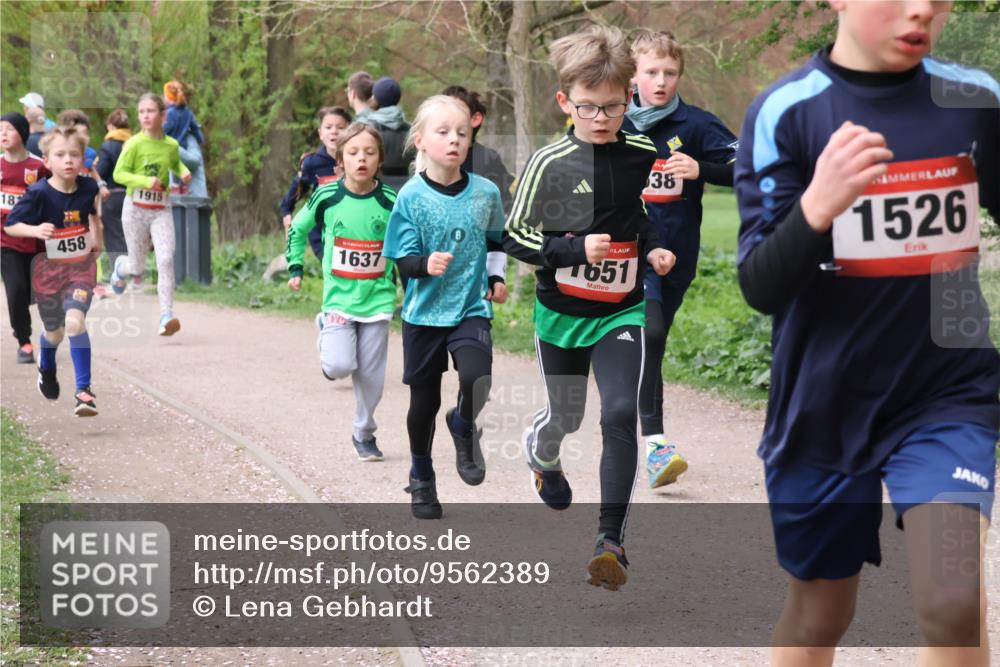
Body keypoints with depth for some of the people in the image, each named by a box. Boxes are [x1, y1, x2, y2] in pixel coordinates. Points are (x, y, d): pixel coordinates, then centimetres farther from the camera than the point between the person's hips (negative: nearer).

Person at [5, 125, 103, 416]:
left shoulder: (88, 187, -9)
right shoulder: (38, 194, -19)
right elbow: (9, 225, -16)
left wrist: (97, 240, 14)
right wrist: (35, 230, -32)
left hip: (81, 267, 1)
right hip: (48, 269, 0)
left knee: (75, 321, -22)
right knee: (54, 331, 16)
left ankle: (83, 390, -16)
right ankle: (46, 368, 52)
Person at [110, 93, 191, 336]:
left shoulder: (172, 145, 2)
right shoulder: (134, 143, -10)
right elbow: (119, 174, -10)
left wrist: (184, 172, 1)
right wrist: (145, 181, -25)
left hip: (161, 210, 2)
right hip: (136, 208, -2)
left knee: (165, 259, -18)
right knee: (137, 268, 9)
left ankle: (166, 316, -20)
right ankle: (121, 267, 48)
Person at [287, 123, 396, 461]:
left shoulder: (390, 201, -6)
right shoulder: (326, 197, -6)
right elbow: (297, 229, 11)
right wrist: (295, 267, 7)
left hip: (378, 298, 1)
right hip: (339, 296, -1)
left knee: (371, 374, 5)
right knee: (340, 366, -16)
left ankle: (364, 433, 25)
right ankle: (325, 334, 19)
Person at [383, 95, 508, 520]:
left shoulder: (486, 193, -1)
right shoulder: (411, 197, -8)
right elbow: (403, 261, -8)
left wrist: (497, 280, 2)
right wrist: (426, 264, -28)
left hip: (472, 309, 0)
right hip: (424, 312, 0)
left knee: (476, 379, -25)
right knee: (424, 401, 9)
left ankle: (464, 427, 9)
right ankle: (421, 478, 32)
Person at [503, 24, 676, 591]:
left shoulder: (646, 156, -5)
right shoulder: (549, 164, -14)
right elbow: (515, 237, -10)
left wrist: (654, 249, -5)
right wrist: (575, 249, -23)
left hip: (621, 312, 1)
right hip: (561, 311, -1)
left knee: (620, 415, -15)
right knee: (567, 416, 17)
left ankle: (612, 539, -10)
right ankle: (542, 453, 56)